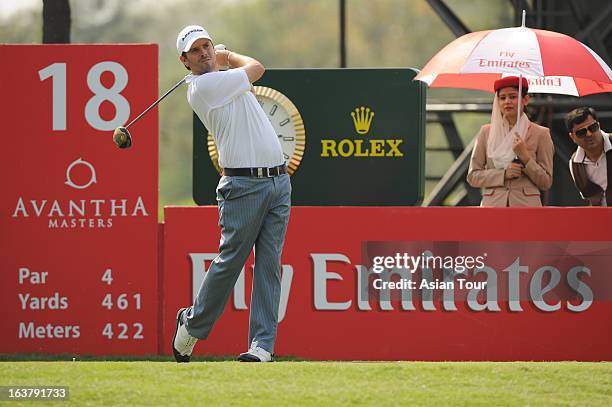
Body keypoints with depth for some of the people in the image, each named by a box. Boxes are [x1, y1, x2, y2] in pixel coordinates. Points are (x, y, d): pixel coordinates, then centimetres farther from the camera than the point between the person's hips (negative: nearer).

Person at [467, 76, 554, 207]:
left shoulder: (540, 134, 6)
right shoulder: (486, 132, 11)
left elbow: (546, 182, 4)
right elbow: (472, 176, 9)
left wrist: (525, 156, -9)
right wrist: (503, 174, -6)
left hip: (526, 205, -1)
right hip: (493, 204, 1)